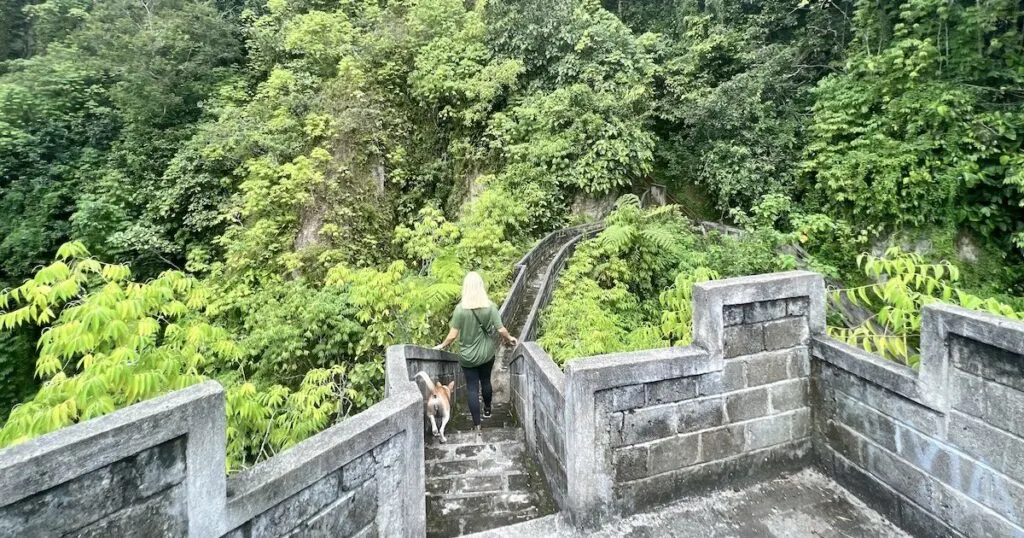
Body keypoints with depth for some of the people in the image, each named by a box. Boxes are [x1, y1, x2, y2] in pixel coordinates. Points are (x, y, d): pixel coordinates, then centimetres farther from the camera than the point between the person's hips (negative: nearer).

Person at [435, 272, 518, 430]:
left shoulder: (460, 309, -18)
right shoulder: (490, 306, -13)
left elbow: (453, 335, -14)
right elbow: (501, 329, -11)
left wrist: (442, 346, 4)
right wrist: (510, 338, 10)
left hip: (468, 357, -2)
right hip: (487, 354, 3)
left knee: (472, 389, 9)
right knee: (485, 381, 25)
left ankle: (477, 425, 14)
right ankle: (487, 410, 47)